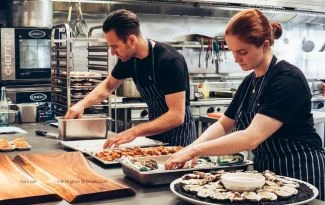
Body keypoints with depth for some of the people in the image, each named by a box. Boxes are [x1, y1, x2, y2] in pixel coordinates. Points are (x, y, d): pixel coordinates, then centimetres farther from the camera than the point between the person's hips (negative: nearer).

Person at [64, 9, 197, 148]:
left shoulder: (170, 61, -27)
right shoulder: (128, 59, -6)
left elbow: (177, 116, -30)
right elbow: (108, 86, 12)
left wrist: (134, 131, -37)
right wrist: (82, 104, -5)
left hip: (178, 136, -6)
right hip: (155, 130, 6)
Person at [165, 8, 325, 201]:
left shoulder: (288, 79, -21)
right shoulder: (250, 81, 5)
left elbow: (252, 137, -30)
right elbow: (223, 125, 9)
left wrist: (194, 150, -27)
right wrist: (193, 146, -10)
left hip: (300, 173, -7)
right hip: (267, 171, 8)